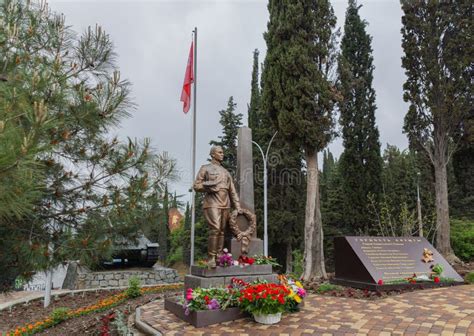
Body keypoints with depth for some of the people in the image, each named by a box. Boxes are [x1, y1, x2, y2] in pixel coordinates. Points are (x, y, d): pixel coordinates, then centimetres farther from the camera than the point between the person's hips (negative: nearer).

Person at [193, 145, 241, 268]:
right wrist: (211, 187, -12)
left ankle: (219, 257, 7)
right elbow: (196, 186, 1)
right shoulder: (205, 168, 8)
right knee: (215, 229, -18)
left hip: (225, 205, 5)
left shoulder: (226, 172, 23)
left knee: (222, 231, 3)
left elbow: (232, 191, 19)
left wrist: (237, 206, 11)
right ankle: (211, 257, -13)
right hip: (212, 204, -5)